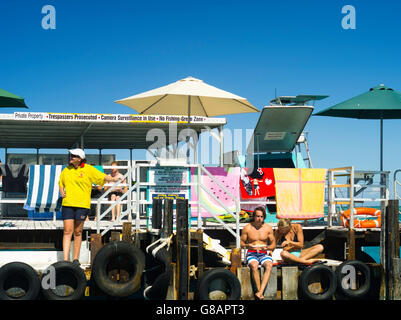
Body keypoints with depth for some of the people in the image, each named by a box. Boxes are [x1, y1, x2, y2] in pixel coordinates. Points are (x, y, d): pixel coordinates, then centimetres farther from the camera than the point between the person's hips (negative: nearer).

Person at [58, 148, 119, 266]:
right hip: (67, 204, 2)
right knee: (67, 231, -4)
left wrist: (112, 179, -21)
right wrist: (62, 193, 10)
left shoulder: (88, 169, -1)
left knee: (78, 232, 4)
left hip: (82, 204, -2)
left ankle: (76, 258, 16)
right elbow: (61, 182, 27)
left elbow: (102, 177, -2)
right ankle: (65, 259, -7)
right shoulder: (66, 170, 11)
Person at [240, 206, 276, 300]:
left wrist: (267, 247, -10)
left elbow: (273, 244, 13)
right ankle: (260, 294, -34)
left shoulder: (268, 228, 8)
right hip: (252, 254, -1)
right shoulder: (247, 228, 3)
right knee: (254, 266, -37)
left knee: (269, 265, -34)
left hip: (264, 254, 1)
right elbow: (241, 243, 9)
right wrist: (247, 245, -14)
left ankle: (260, 292, -43)